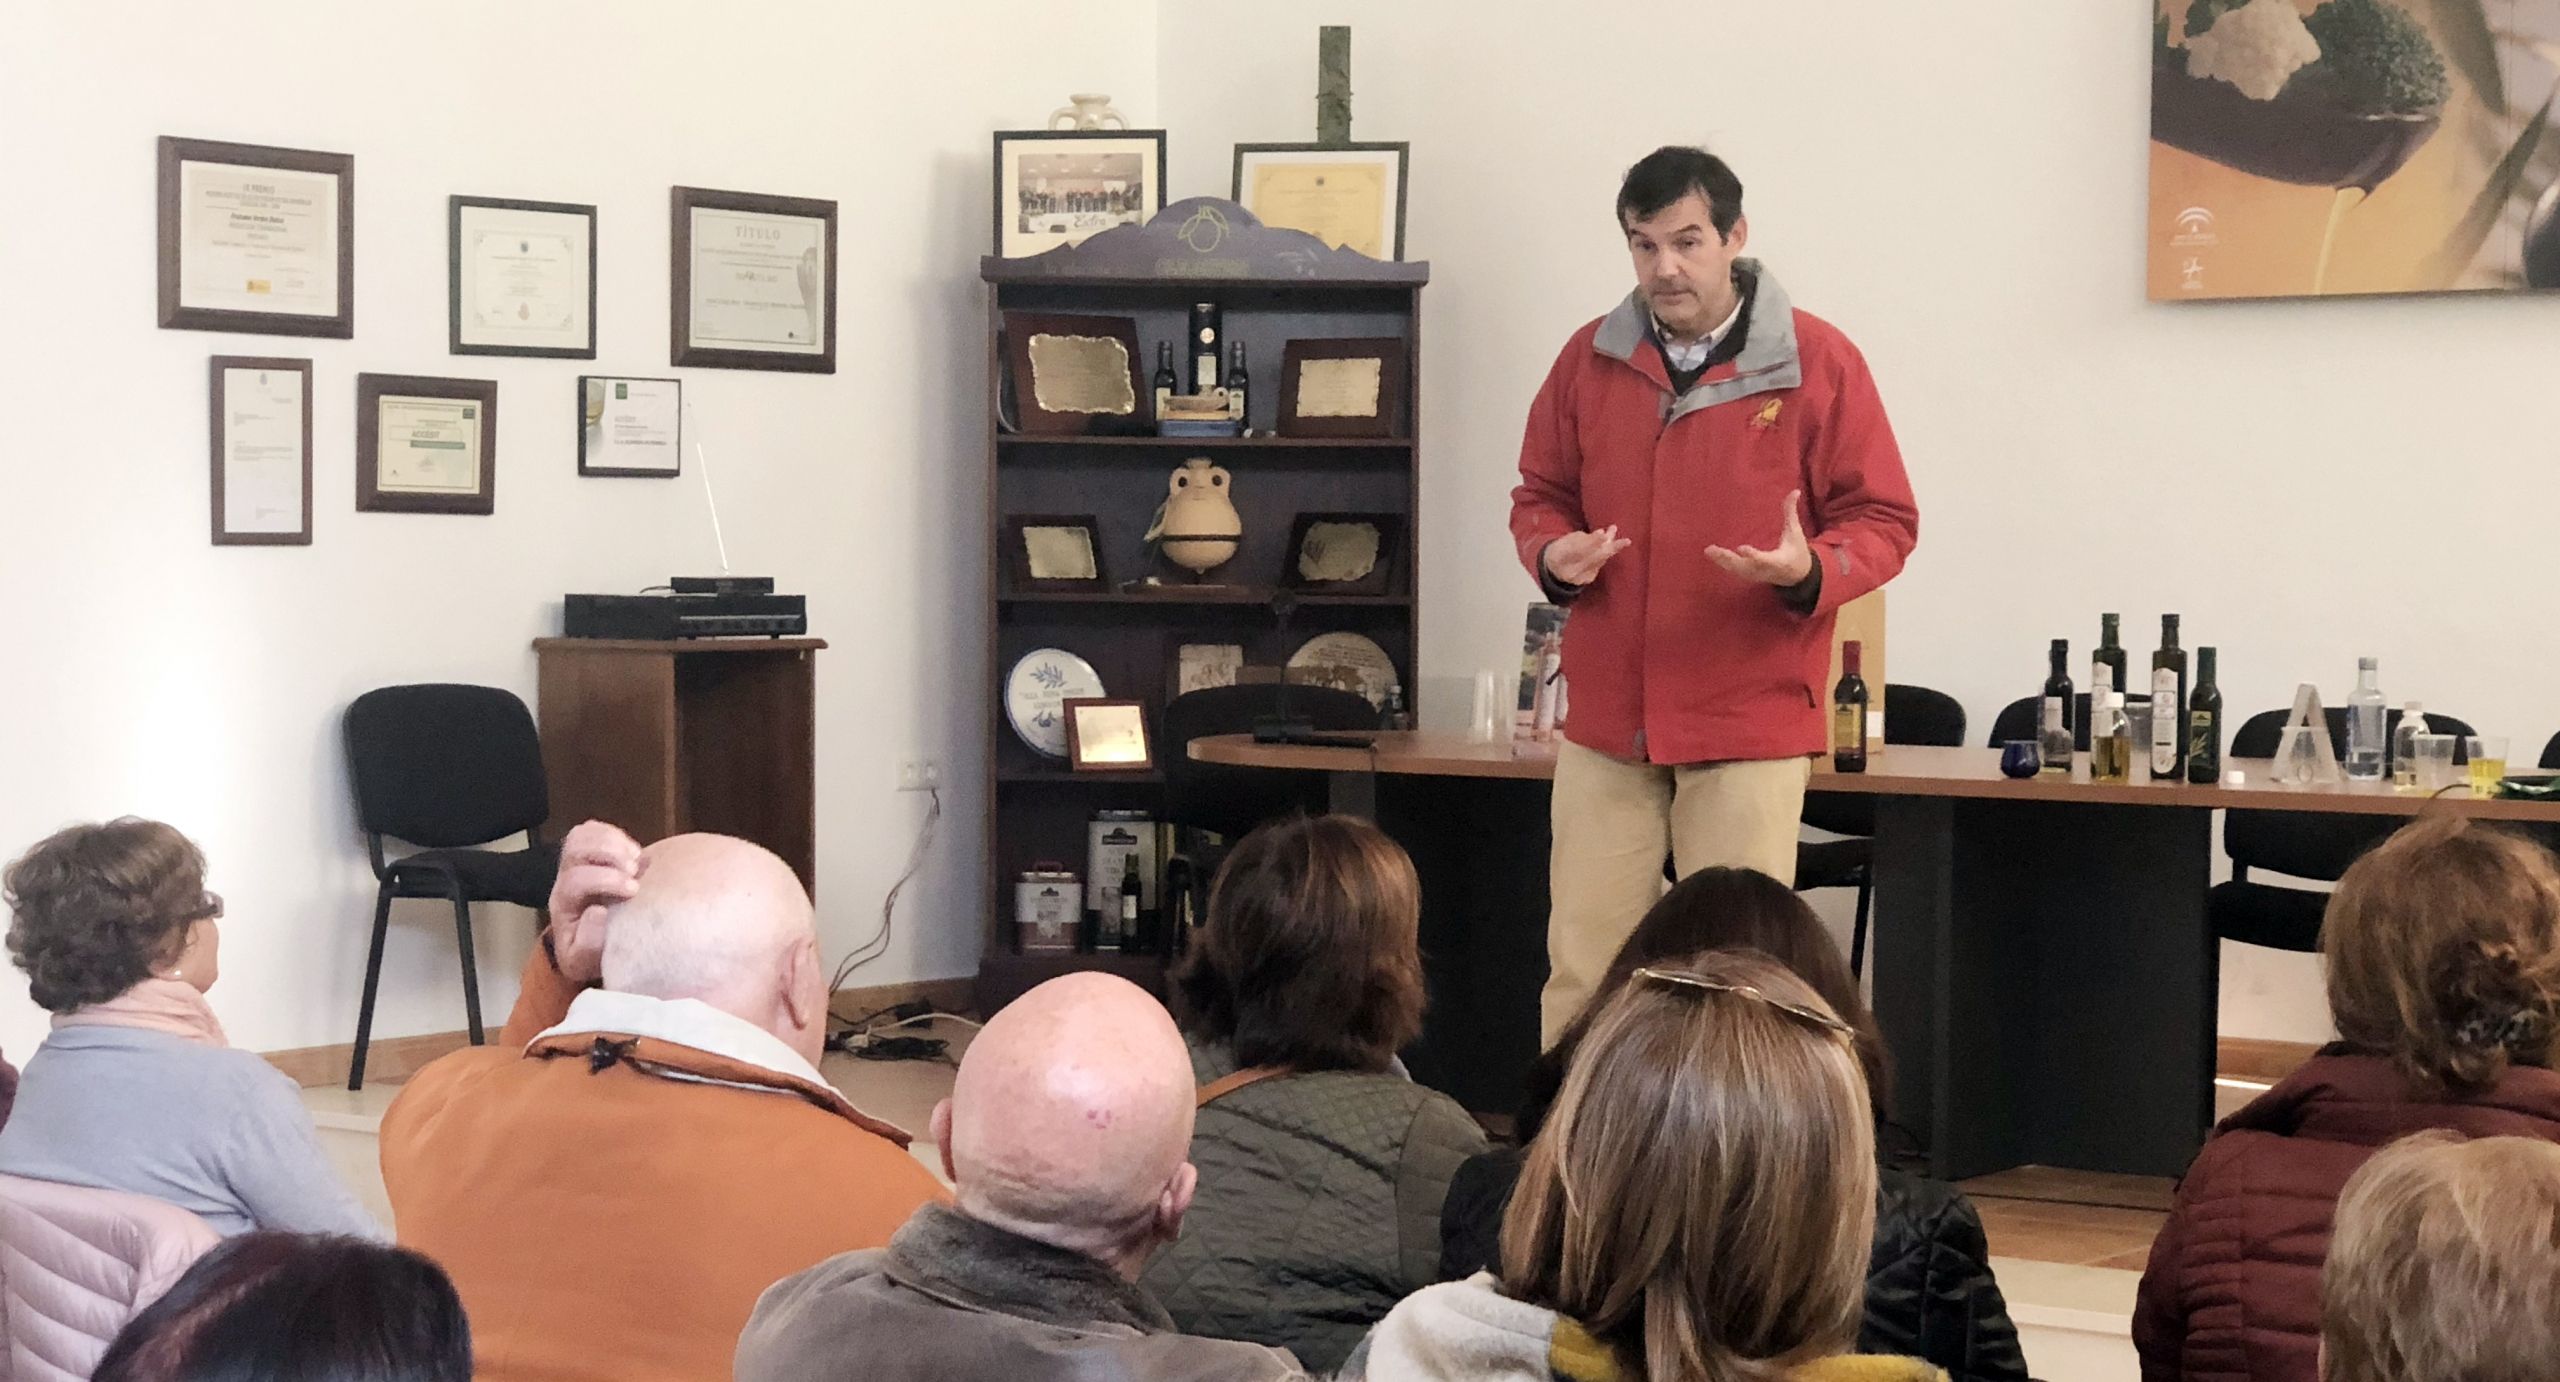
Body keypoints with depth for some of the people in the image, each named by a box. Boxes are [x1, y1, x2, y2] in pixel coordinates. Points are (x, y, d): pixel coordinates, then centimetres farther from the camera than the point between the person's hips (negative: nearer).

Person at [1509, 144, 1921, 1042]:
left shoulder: (1818, 360, -3)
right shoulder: (1591, 358, 7)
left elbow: (1882, 520, 0)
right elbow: (1540, 495, 17)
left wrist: (1810, 570, -20)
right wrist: (1553, 553, -6)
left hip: (1752, 722, -3)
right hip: (1606, 718, 3)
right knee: (1582, 966, 3)